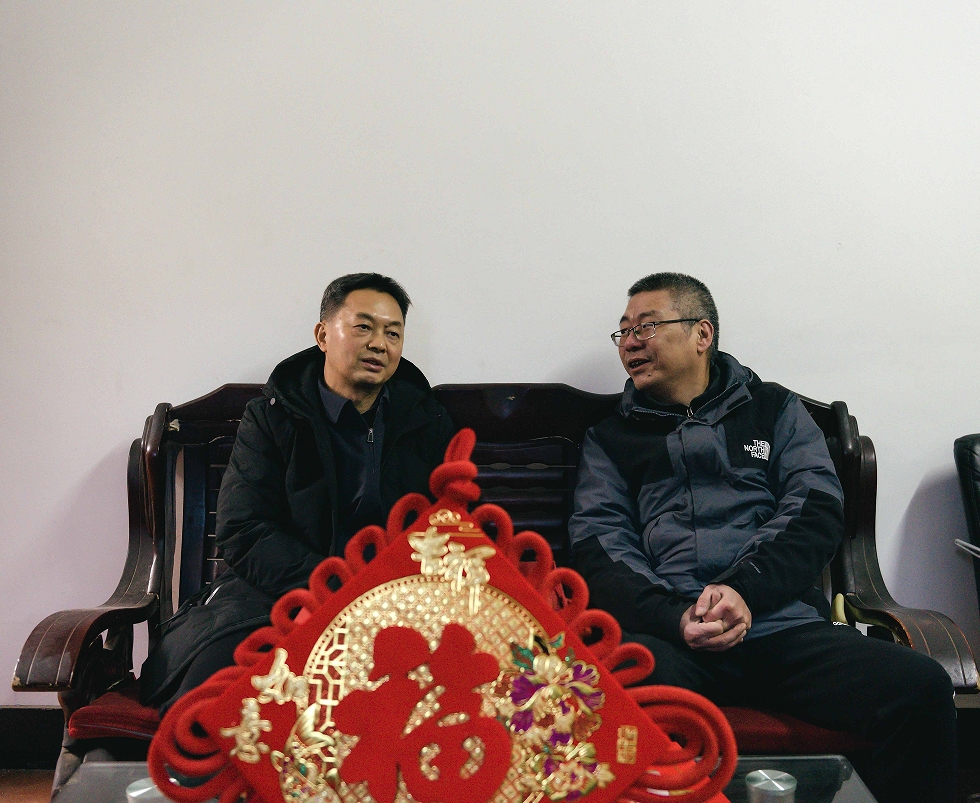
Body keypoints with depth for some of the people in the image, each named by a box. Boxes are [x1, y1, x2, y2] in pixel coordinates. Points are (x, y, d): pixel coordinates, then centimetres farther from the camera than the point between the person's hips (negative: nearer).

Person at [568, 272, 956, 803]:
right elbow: (598, 546, 8)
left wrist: (745, 587, -10)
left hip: (784, 623, 1)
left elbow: (818, 509, 8)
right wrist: (675, 616, -11)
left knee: (921, 688, -27)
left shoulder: (775, 409, 22)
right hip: (664, 631, -1)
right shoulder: (611, 438, 22)